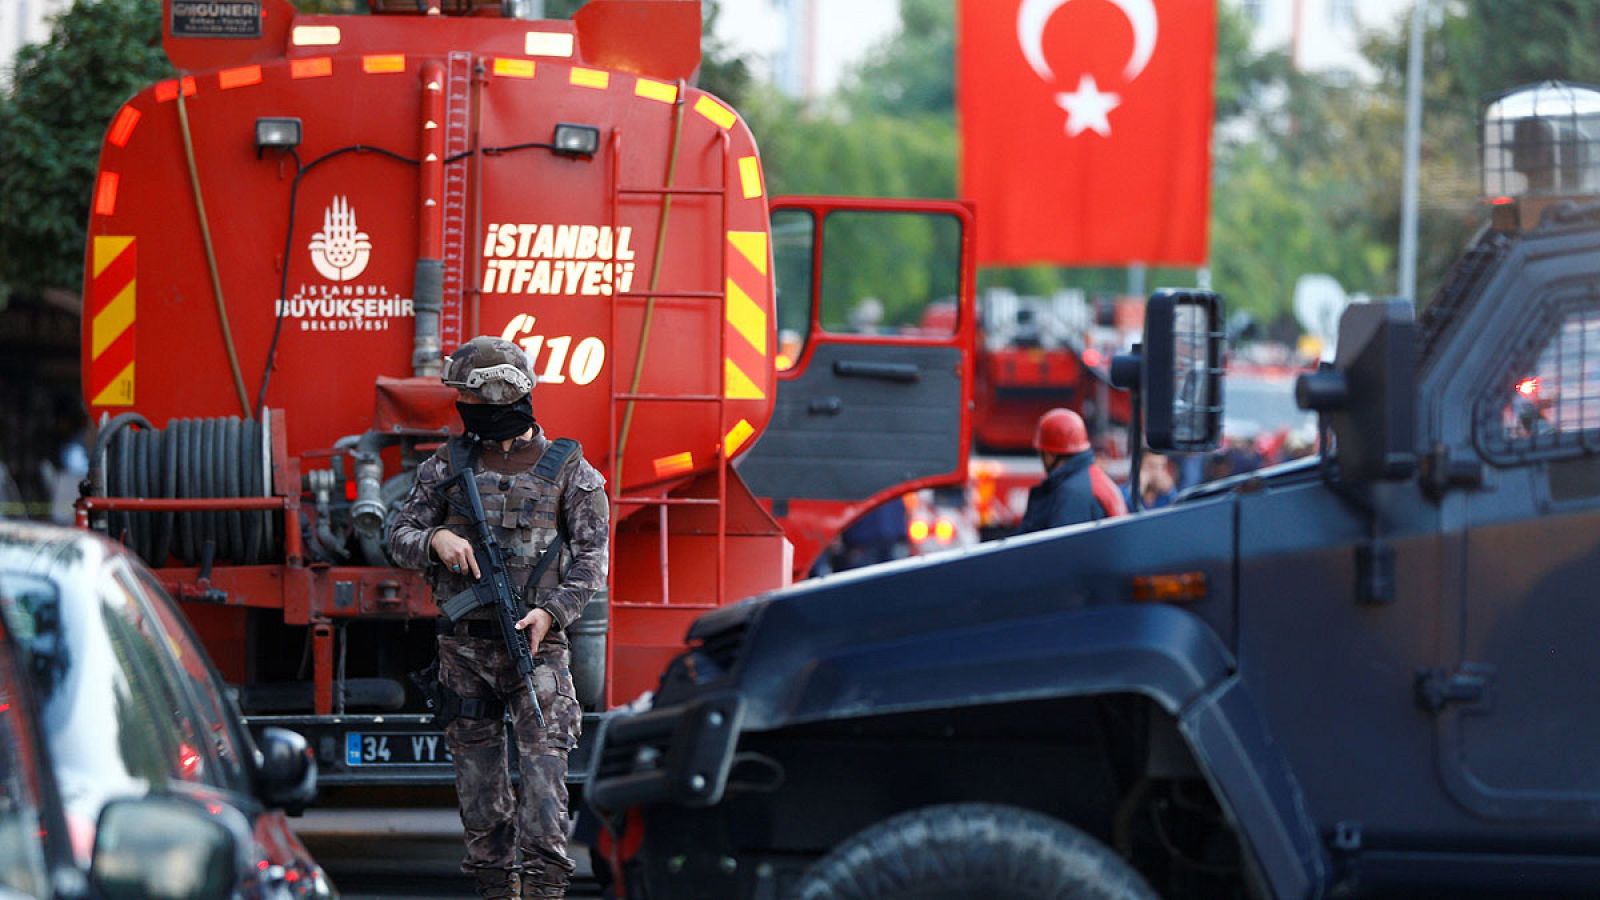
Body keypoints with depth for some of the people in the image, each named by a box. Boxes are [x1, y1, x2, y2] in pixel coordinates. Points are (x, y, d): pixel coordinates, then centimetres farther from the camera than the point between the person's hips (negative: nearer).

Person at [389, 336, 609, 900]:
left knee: (543, 756, -13)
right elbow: (399, 537, 11)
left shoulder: (567, 467, 3)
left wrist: (552, 611, -14)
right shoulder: (448, 465, 10)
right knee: (477, 760, 6)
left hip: (537, 643, -3)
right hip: (464, 642, 3)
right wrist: (435, 540, -12)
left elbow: (591, 556, 0)